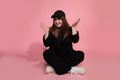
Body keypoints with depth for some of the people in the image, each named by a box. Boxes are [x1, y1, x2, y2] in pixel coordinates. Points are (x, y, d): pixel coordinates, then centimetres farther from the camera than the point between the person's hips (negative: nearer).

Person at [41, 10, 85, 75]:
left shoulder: (69, 29, -1)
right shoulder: (51, 30, -2)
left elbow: (75, 40, -15)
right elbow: (46, 44, -10)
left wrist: (73, 28, -18)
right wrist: (46, 31, -19)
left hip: (67, 56, 1)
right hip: (55, 56, -1)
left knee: (81, 54, -25)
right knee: (46, 53, -31)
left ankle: (54, 67, -29)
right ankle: (71, 69, -34)